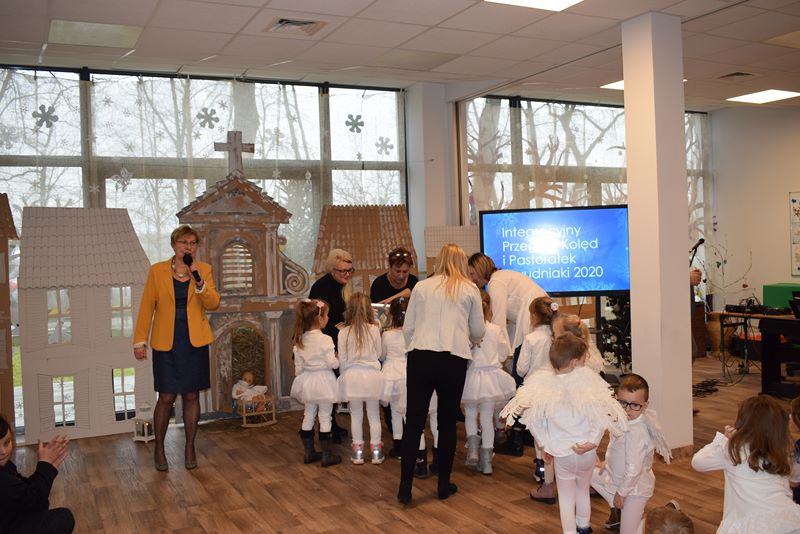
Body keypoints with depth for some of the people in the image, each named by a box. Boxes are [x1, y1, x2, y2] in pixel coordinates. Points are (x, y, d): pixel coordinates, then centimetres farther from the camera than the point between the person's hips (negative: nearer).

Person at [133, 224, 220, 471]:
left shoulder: (204, 270, 4)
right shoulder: (157, 270, 1)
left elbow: (213, 304, -5)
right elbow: (147, 307, 1)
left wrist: (199, 281, -20)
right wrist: (140, 340, -2)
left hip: (195, 341, 1)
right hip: (166, 342, -1)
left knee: (191, 396, 7)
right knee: (166, 398, 0)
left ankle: (190, 448, 20)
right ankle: (159, 448, 20)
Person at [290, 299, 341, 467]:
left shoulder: (300, 340, 1)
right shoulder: (325, 339, -18)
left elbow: (298, 366, 6)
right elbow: (332, 363, -18)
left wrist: (300, 380, 19)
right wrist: (338, 360, 3)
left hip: (307, 380, 6)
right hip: (323, 380, -6)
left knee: (308, 416, 14)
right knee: (325, 417, 2)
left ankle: (308, 452, 23)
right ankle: (326, 455, 9)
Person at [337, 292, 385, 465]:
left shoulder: (343, 333, -5)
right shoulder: (374, 330, -6)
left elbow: (342, 360, 0)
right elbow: (379, 353, 4)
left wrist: (344, 376, 14)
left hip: (352, 376, 0)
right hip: (372, 375, 0)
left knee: (356, 415, 11)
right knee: (374, 415, 10)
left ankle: (358, 452, 15)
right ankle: (376, 451, 15)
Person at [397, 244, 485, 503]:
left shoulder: (421, 287, 12)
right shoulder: (470, 289, 10)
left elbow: (408, 328, 10)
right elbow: (478, 332, 14)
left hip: (421, 356, 1)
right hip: (454, 358, 0)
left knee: (414, 421, 4)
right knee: (447, 422, 11)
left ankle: (405, 486, 5)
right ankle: (444, 484, 20)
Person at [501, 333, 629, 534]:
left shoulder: (543, 382, -10)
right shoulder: (587, 378, -16)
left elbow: (536, 420, -6)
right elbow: (601, 413, -21)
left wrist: (546, 446, 4)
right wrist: (593, 441, -12)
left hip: (560, 452, 0)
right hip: (586, 451, 1)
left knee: (566, 496, 18)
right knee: (583, 490, 25)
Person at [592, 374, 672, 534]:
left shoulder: (636, 432, -33)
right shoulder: (624, 420, -8)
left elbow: (634, 469, -29)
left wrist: (621, 493, -18)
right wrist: (608, 464, 10)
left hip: (634, 487, -8)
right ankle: (617, 510, 29)